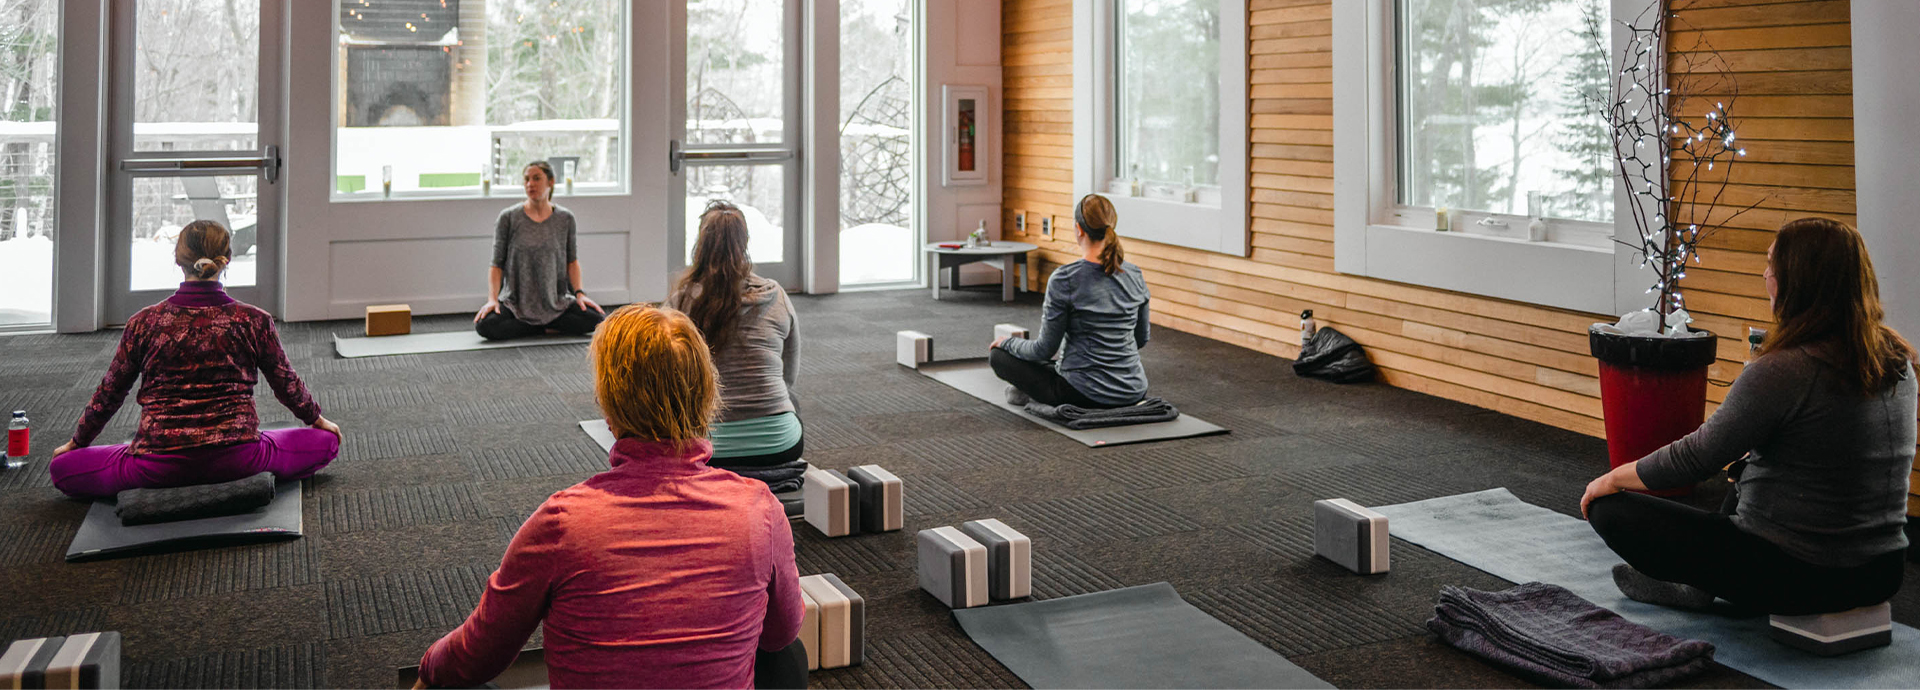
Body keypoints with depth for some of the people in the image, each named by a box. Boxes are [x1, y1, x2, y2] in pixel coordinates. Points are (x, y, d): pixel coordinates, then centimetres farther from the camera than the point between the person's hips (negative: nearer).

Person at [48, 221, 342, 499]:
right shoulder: (253, 320, -3)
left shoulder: (145, 323, -1)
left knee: (62, 467, 21)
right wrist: (317, 419, 31)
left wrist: (76, 443, 28)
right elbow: (286, 383, 11)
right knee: (325, 441, 20)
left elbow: (109, 393, 10)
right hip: (236, 460, 0)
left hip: (160, 466, 1)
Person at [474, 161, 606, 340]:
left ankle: (543, 325, -2)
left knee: (596, 319, -26)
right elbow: (497, 264, -1)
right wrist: (492, 299, -14)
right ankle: (549, 328, -10)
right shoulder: (508, 217, -1)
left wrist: (579, 292, -5)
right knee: (485, 325, -31)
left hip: (556, 303, 1)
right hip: (516, 303, -1)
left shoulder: (565, 219, 4)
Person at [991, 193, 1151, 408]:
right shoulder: (1134, 275, 1)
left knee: (998, 354, 12)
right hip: (1133, 393, 4)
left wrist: (1007, 342, 10)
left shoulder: (1064, 279, -16)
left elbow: (1045, 350, -9)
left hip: (1084, 395, -4)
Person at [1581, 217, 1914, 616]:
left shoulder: (1783, 371, -23)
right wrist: (1744, 456, 31)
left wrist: (1613, 478, 1)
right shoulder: (1896, 360, 1)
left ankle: (1697, 586, 19)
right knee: (1745, 468, 35)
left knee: (1610, 509, 0)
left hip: (1796, 578, -8)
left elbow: (1695, 458, -15)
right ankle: (1703, 582, 33)